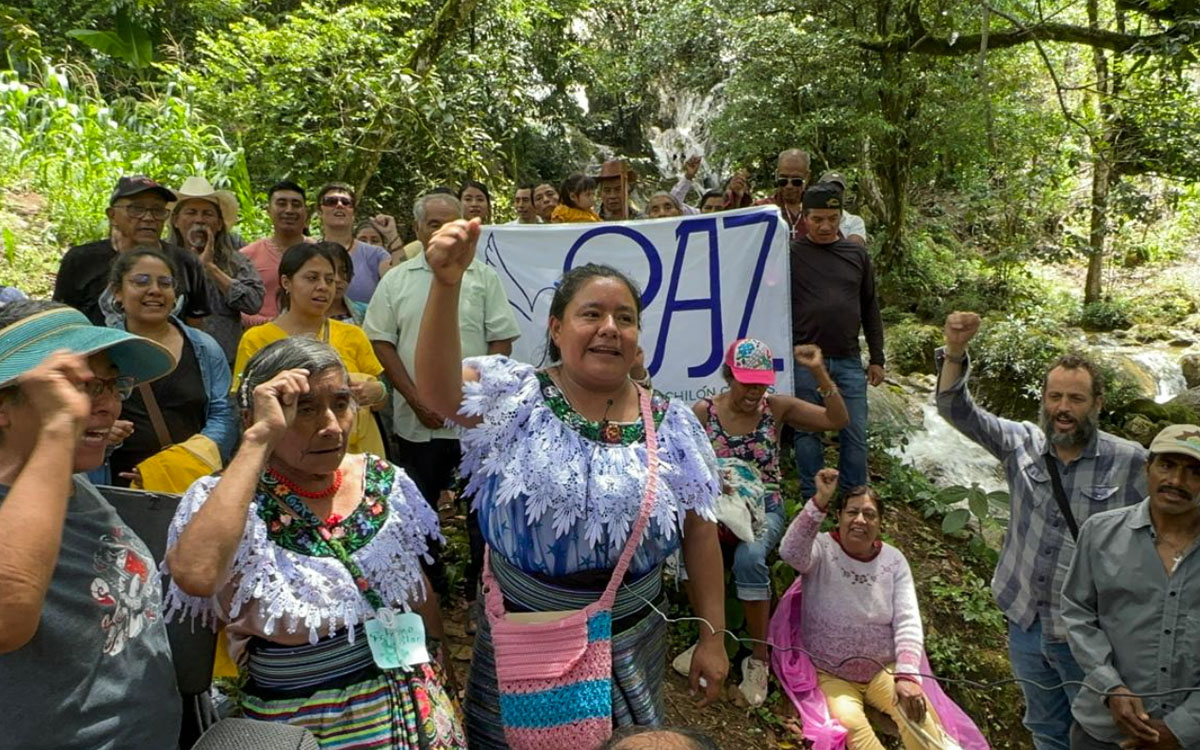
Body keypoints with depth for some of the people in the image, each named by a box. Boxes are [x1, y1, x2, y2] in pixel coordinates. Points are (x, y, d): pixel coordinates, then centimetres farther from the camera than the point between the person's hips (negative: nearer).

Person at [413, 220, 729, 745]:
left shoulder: (671, 425, -3)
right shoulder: (518, 401, -11)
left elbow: (699, 532, 2)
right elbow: (437, 388, -30)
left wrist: (713, 635, 3)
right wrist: (447, 285, -45)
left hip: (630, 641, 2)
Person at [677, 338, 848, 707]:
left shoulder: (777, 407, -2)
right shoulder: (703, 411, -3)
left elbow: (838, 420, -7)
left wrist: (819, 372, -17)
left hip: (764, 509, 0)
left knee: (749, 558, -34)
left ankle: (759, 658, -13)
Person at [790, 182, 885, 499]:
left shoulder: (857, 254, 10)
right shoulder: (790, 253, 1)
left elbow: (870, 307, 14)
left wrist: (877, 358, 12)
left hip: (849, 362, 3)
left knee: (855, 435, 5)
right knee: (808, 433, 5)